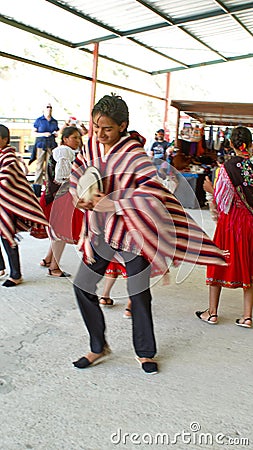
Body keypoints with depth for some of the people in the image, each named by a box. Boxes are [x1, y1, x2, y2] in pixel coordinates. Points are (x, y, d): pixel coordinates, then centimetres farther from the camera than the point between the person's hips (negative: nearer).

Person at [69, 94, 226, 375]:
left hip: (130, 231, -6)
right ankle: (99, 347, 25)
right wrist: (81, 198, -5)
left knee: (139, 295, 4)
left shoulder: (133, 154, -18)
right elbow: (76, 174, 16)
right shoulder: (91, 146, 1)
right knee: (82, 286, 5)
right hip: (100, 232, 6)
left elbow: (154, 191, -28)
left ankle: (145, 352, 28)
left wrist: (113, 204, -27)